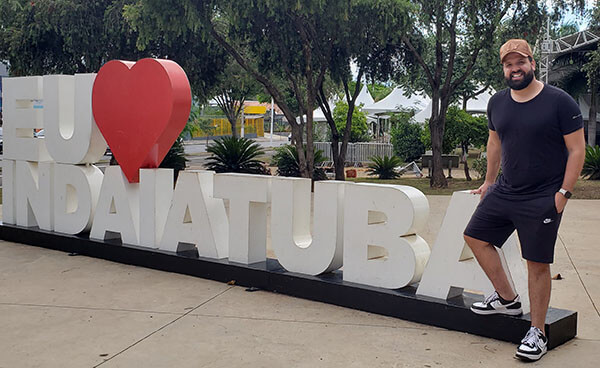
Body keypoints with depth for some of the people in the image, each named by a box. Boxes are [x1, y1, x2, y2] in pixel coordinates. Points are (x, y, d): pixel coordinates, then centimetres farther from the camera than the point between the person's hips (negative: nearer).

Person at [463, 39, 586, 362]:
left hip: (543, 199, -6)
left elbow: (577, 149, -9)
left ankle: (537, 333, 12)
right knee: (475, 236, 10)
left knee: (538, 264, -1)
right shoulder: (497, 103, 5)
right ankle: (507, 299, 25)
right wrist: (489, 181, 22)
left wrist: (563, 193, -14)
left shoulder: (559, 102, -12)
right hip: (504, 191, 6)